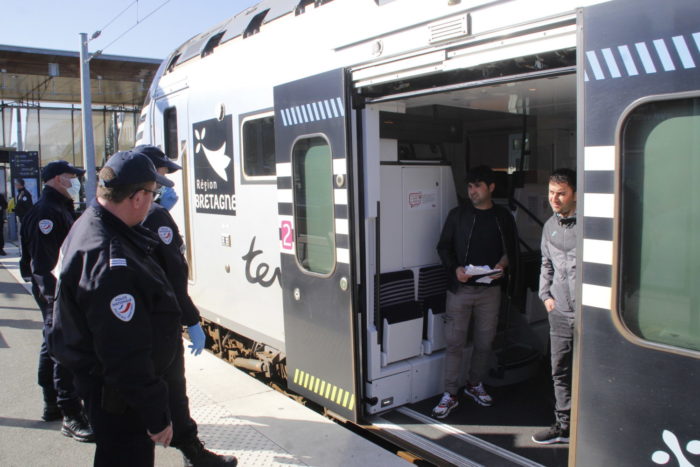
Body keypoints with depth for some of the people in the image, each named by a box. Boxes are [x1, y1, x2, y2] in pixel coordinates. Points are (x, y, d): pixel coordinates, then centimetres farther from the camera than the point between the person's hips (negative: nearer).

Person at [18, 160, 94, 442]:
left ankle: (53, 406, 31)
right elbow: (43, 259, -24)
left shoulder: (62, 208, 16)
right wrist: (55, 296, -27)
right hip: (55, 292, -11)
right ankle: (71, 416, -4)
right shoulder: (45, 212, -16)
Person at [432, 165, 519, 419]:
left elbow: (511, 249, 12)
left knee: (484, 341, 11)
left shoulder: (503, 217, 6)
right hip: (460, 288, -1)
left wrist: (502, 265, -9)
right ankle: (450, 395, 9)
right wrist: (455, 268, -12)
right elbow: (443, 246, 5)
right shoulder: (457, 215, 2)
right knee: (454, 342, -1)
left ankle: (475, 384, 32)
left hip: (490, 288, 2)